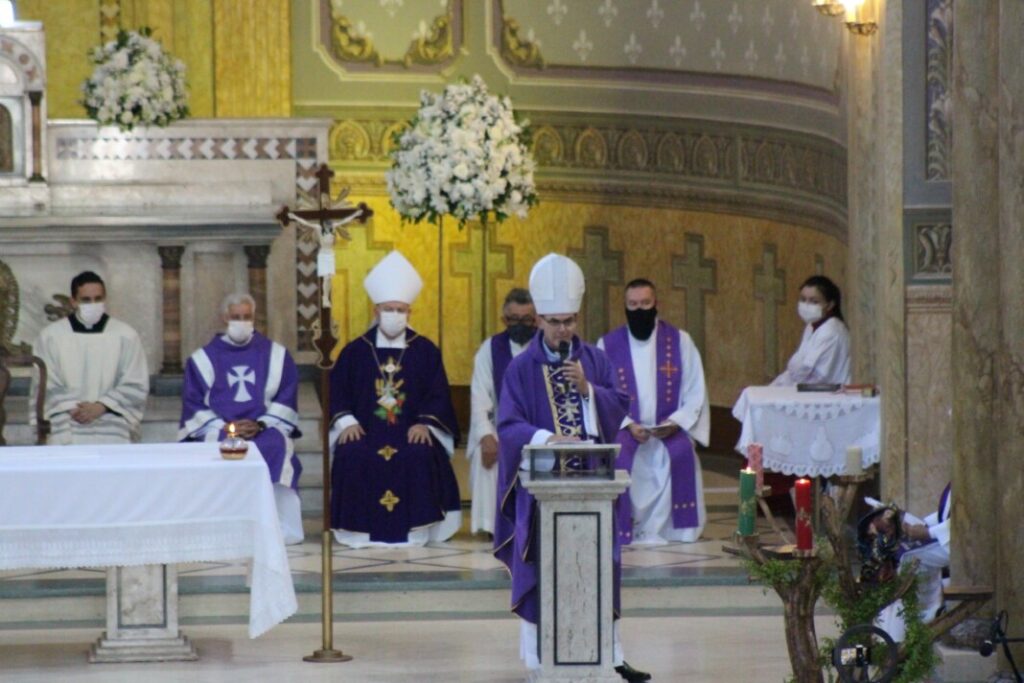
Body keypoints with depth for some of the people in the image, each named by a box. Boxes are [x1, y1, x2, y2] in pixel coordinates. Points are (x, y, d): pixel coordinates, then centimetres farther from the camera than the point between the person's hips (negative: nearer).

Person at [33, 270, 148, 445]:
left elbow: (137, 386, 4)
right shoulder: (51, 335, 7)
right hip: (66, 432, 0)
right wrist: (71, 409, -10)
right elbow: (45, 387, 4)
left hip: (112, 432, 0)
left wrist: (101, 406, -8)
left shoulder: (126, 335, 6)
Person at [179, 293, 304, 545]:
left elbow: (285, 400, 8)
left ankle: (277, 527, -31)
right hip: (218, 431, 0)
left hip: (264, 431, 0)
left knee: (275, 446, -35)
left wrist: (261, 424, -10)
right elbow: (194, 406, 6)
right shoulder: (203, 359, 14)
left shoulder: (276, 355, 16)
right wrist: (223, 427, -12)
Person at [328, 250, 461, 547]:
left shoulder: (426, 351, 10)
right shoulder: (355, 351, 12)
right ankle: (359, 528, -24)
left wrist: (425, 424, -11)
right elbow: (337, 392, 8)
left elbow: (438, 396, 6)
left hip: (411, 432, -1)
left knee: (420, 457, -32)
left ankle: (414, 531, -24)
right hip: (365, 431, 1)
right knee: (351, 457, -31)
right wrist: (346, 421, -10)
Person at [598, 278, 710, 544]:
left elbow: (695, 393, 5)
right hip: (624, 431, 0)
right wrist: (627, 424, -15)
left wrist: (675, 422, -13)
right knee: (615, 457, -32)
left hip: (670, 431, 0)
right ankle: (622, 531, -23)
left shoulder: (680, 341, 8)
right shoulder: (608, 345, 7)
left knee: (681, 453, -32)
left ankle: (657, 530, -24)